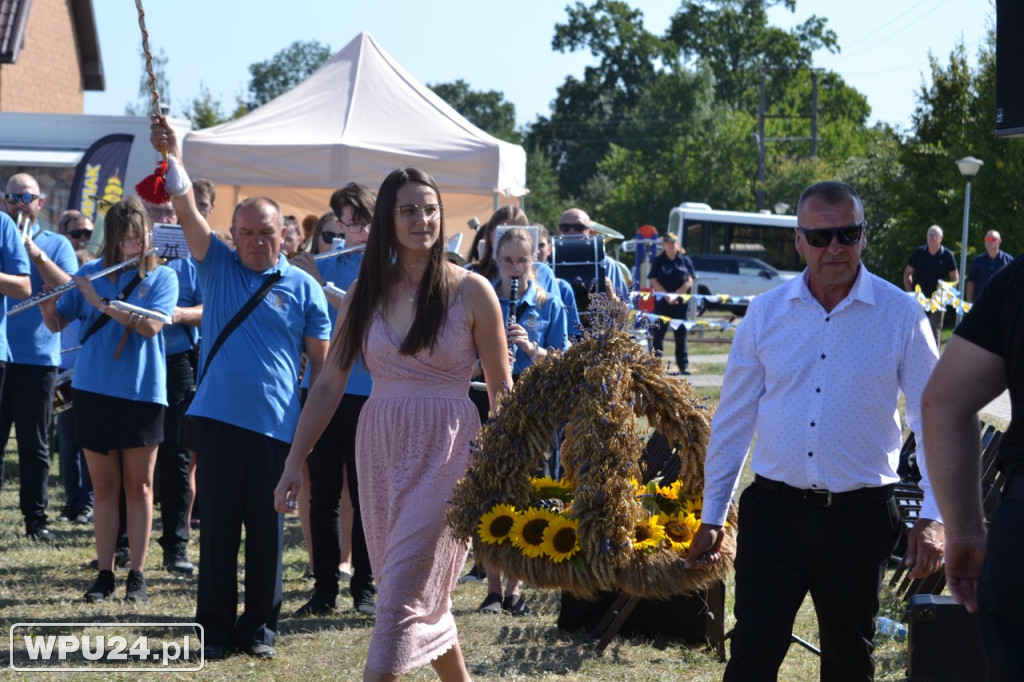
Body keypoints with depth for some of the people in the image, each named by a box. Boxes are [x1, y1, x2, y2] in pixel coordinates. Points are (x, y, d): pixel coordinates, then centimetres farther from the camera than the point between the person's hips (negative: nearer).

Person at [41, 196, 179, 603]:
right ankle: (105, 573, 11)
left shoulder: (161, 277, -1)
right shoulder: (90, 275, 5)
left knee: (138, 486, 3)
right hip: (94, 392, 2)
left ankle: (137, 574, 9)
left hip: (142, 394, -2)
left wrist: (101, 301, -20)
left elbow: (150, 325, -17)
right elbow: (57, 324, 9)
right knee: (104, 487, 6)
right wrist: (47, 306, -13)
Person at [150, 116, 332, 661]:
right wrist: (172, 157, -22)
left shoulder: (302, 286, 5)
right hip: (218, 417, 1)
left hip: (277, 426, 0)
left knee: (267, 528, 6)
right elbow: (187, 211, -7)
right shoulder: (217, 267, 7)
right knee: (217, 525, 4)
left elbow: (320, 360, 6)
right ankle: (215, 626, 11)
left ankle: (260, 625, 17)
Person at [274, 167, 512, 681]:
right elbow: (329, 383, 7)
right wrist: (295, 461, 3)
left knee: (403, 588, -10)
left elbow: (501, 388, -2)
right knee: (424, 590, 12)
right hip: (380, 445, 4)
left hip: (446, 449, -4)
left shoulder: (470, 291, -5)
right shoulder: (366, 291, 5)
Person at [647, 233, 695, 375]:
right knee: (659, 333, -2)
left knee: (681, 334, 2)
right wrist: (667, 296, -13)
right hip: (661, 301, -1)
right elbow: (654, 281, -3)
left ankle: (684, 365, 4)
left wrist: (676, 295, -11)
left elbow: (689, 282, 1)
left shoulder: (685, 261, 8)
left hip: (681, 302, 1)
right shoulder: (658, 261, 5)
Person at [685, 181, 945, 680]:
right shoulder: (766, 313, 3)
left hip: (859, 518, -1)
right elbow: (733, 419, 9)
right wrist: (711, 517, 9)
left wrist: (931, 517, -9)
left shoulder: (900, 315, -3)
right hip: (774, 509, 1)